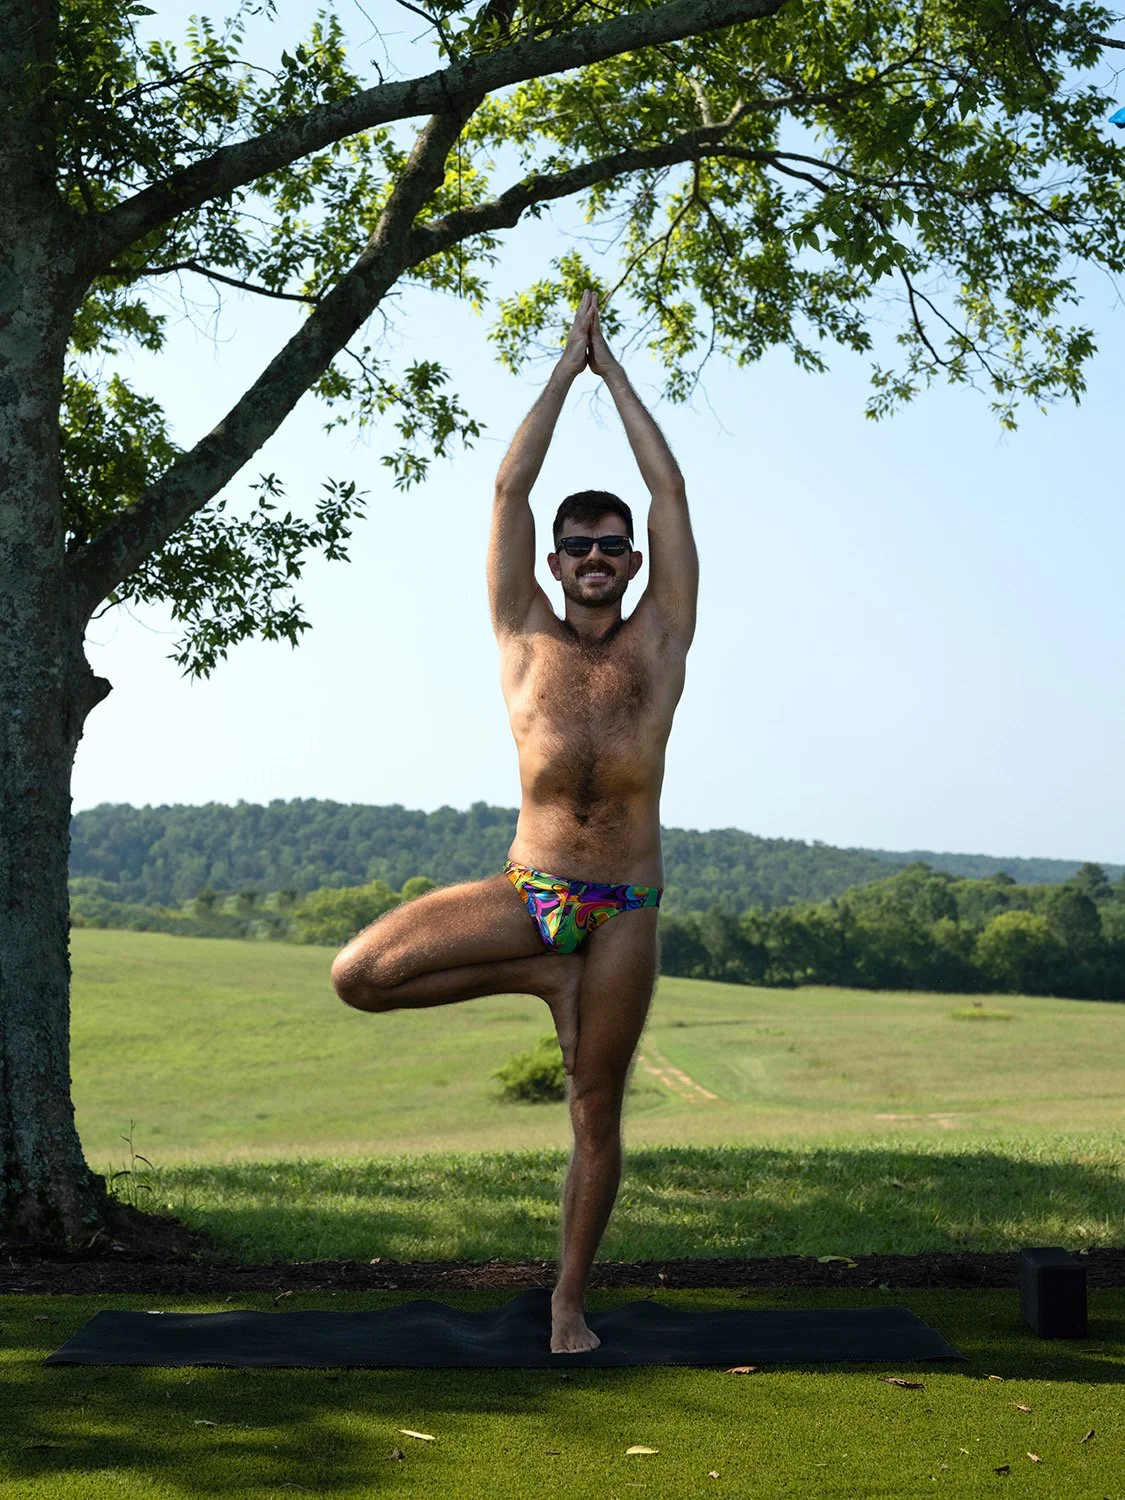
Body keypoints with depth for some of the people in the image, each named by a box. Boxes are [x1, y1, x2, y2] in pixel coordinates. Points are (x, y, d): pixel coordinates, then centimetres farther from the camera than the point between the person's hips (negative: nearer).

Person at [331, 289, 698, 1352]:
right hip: (527, 892, 1)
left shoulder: (658, 639, 7)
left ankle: (569, 1300, 22)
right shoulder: (526, 636, 8)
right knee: (358, 975, -15)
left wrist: (613, 369, 14)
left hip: (623, 909, -1)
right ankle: (542, 981, 2)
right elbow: (509, 488, 6)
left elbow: (670, 492, 6)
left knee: (596, 1112, 5)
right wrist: (567, 366, 12)